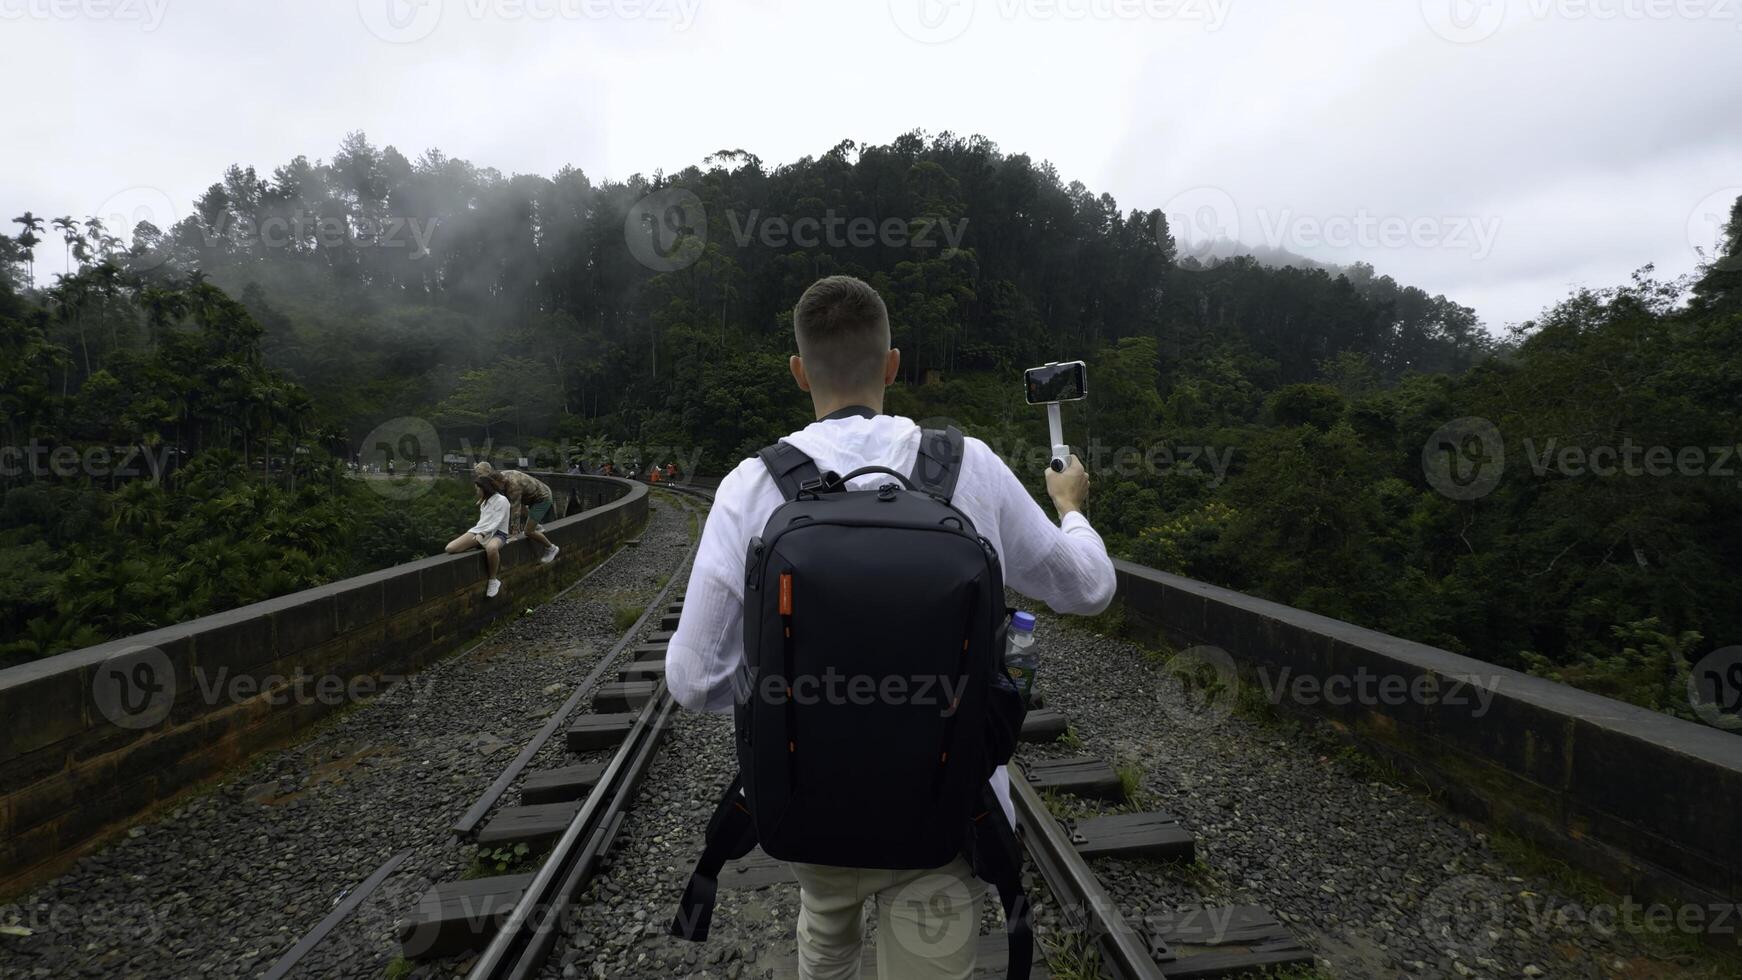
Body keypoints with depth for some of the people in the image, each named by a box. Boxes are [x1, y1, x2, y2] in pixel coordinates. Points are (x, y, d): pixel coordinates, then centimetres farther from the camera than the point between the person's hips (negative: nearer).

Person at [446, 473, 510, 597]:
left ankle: (493, 581, -24)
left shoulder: (502, 500, -7)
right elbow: (483, 521, 18)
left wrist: (482, 534, -25)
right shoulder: (485, 501, 20)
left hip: (497, 533, -7)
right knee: (450, 548, -18)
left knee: (491, 548, -46)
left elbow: (495, 523, -15)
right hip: (481, 531, 7)